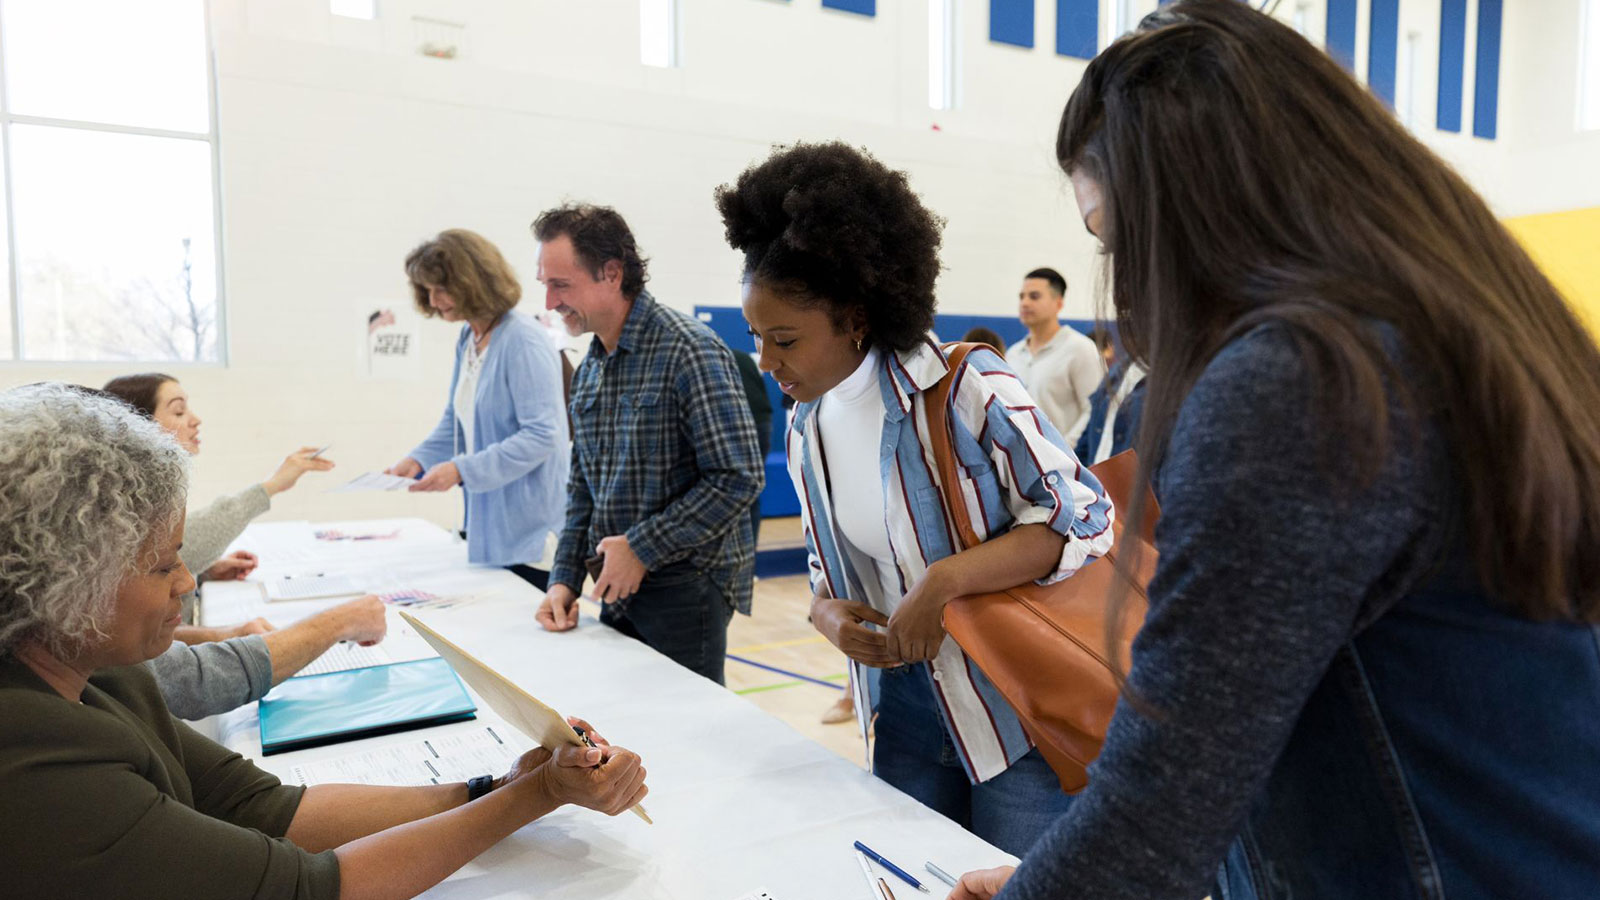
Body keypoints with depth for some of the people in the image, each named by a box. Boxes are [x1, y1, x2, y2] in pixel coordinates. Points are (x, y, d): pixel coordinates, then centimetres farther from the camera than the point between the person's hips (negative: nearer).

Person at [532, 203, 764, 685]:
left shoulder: (689, 351, -16)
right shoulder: (589, 368, 11)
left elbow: (737, 478, -21)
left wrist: (641, 548, -18)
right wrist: (564, 579, 7)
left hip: (684, 587, -7)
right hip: (618, 590, 7)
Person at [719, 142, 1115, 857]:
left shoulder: (967, 389, -18)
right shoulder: (806, 431, 3)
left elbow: (1084, 520, -18)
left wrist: (943, 581, -26)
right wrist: (829, 616, -10)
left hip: (1015, 710, -5)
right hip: (906, 710, 6)